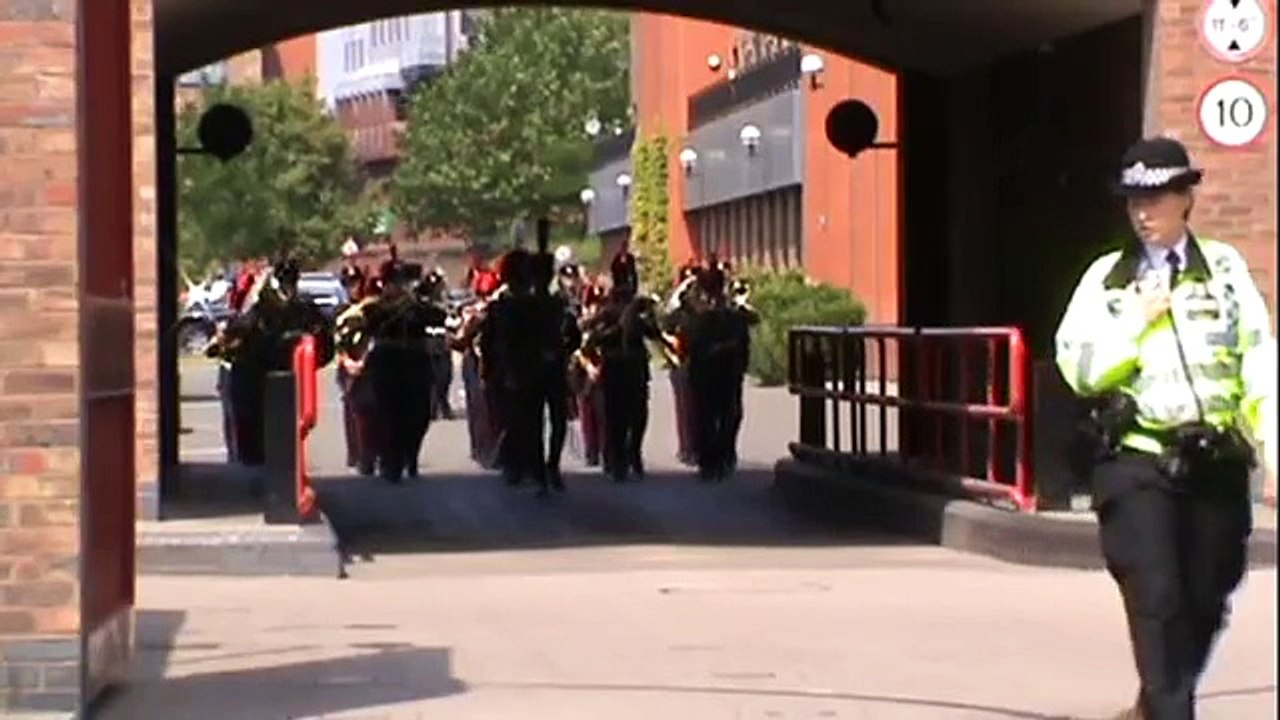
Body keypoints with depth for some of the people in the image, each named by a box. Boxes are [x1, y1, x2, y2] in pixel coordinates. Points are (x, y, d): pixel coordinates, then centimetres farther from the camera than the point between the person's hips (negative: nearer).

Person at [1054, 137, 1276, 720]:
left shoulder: (1225, 268, 6)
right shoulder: (1107, 278, 5)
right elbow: (1079, 369, -1)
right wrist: (1138, 319, -9)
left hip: (1216, 462, 2)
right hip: (1138, 461, -2)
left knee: (1205, 602, 12)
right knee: (1156, 601, -11)